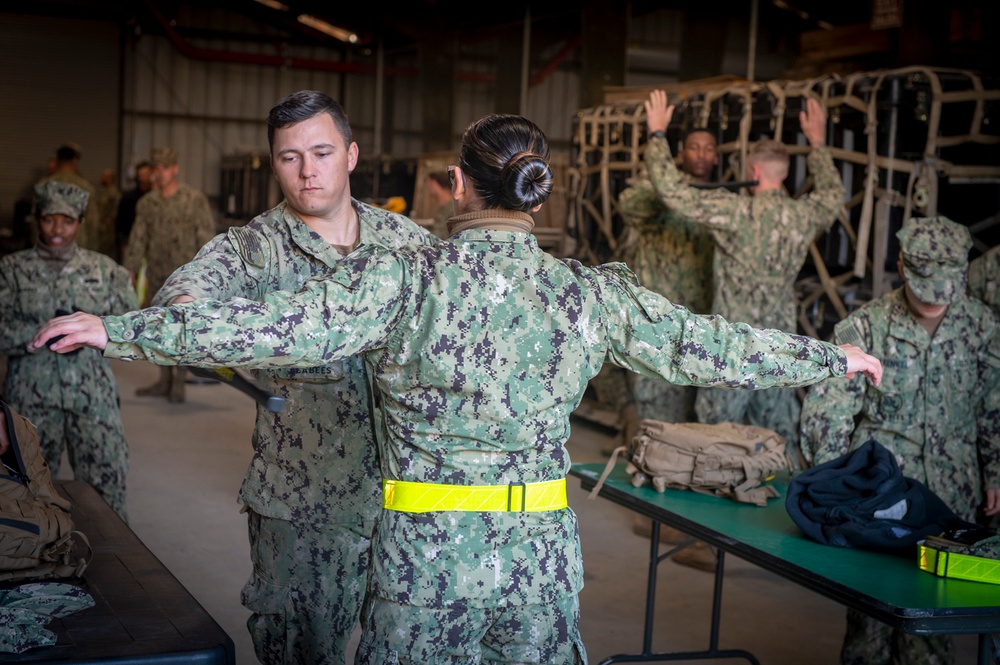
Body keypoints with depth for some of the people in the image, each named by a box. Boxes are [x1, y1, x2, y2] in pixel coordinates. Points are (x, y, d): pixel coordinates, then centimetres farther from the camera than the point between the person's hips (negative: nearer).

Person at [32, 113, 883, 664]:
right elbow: (710, 346, 6)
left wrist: (121, 330, -8)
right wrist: (833, 358, 21)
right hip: (542, 558, 3)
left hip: (423, 558, -2)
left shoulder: (401, 278, -11)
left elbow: (280, 327, -15)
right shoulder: (592, 295, -2)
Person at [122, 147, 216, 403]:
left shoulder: (195, 200, -4)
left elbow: (206, 237, -5)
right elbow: (137, 238, 10)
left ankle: (178, 383, 2)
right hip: (157, 274, 5)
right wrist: (130, 269, 1)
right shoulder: (146, 203, 9)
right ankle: (165, 380, 19)